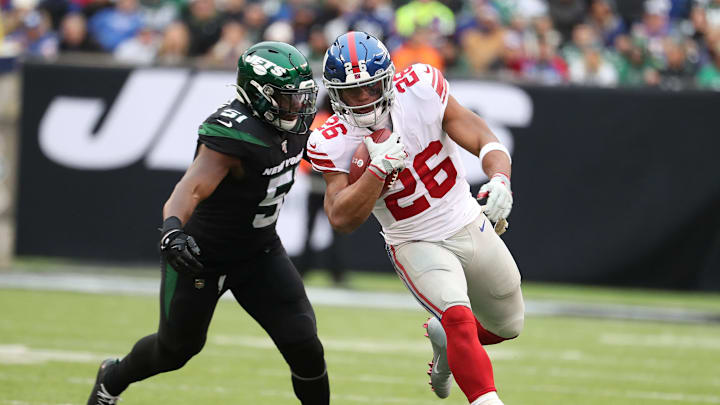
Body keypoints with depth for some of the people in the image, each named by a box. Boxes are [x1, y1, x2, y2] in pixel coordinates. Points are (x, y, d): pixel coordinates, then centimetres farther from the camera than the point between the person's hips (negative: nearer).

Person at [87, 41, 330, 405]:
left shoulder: (295, 122, -9)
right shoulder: (233, 133, -34)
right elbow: (192, 188, -47)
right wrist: (172, 228, -64)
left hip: (259, 252, 6)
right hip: (200, 254, -6)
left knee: (303, 346, -7)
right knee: (178, 348, 17)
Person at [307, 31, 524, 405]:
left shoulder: (420, 90, -17)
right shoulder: (333, 143, -18)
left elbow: (486, 143, -16)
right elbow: (342, 219, -26)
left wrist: (499, 180, -36)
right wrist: (379, 168, -35)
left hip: (471, 228, 3)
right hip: (417, 246, -3)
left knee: (508, 326, 19)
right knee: (459, 317, -28)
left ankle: (443, 337, 47)